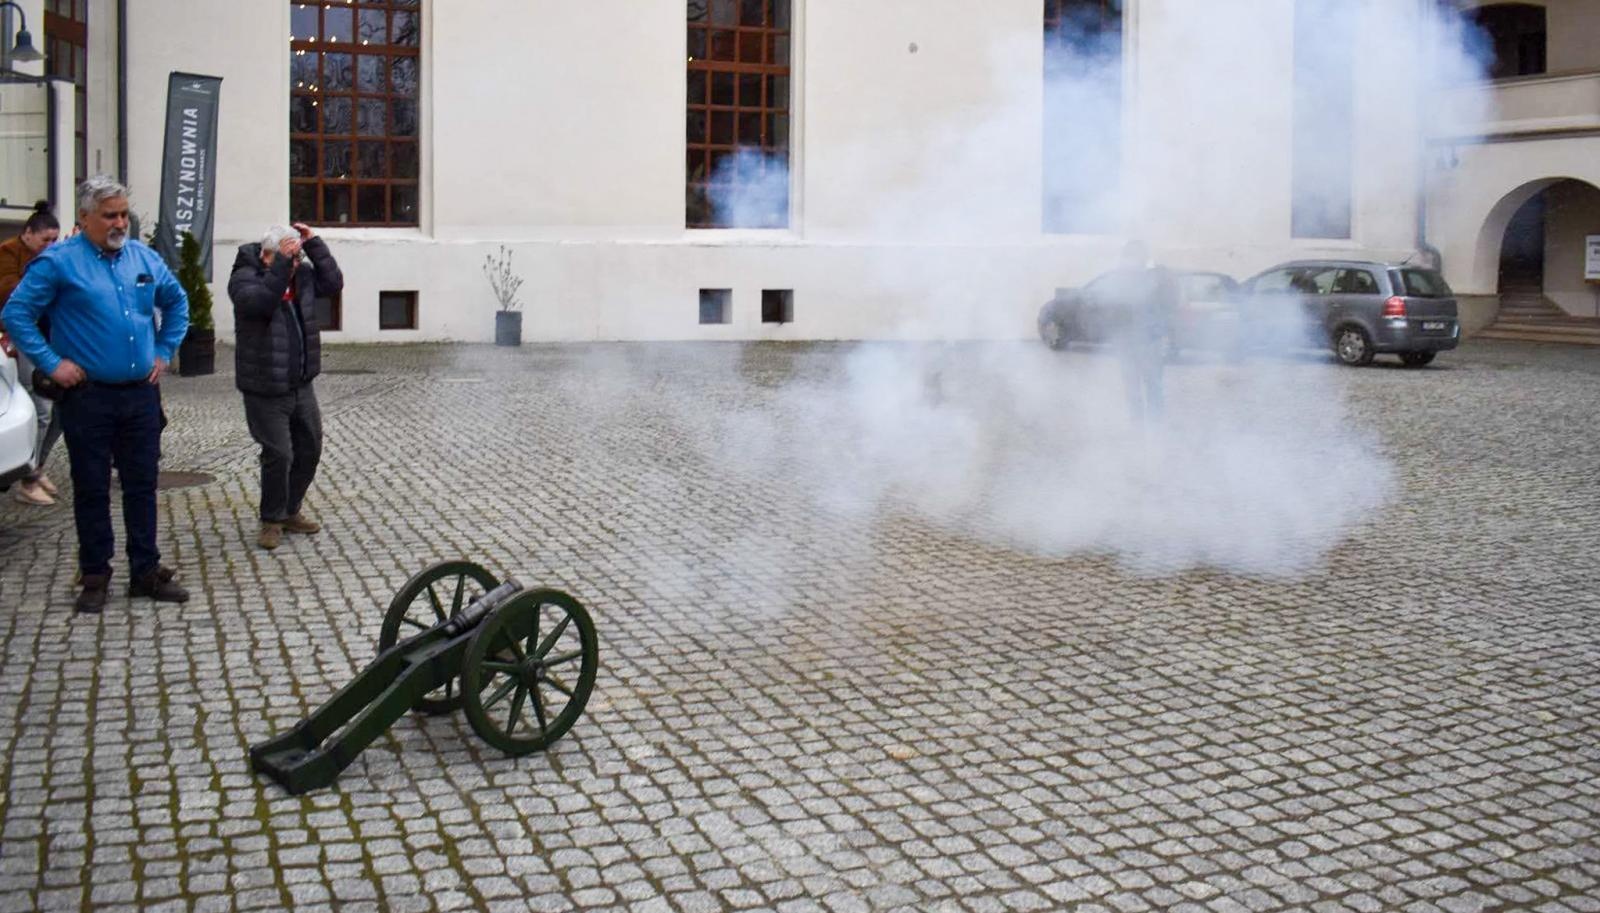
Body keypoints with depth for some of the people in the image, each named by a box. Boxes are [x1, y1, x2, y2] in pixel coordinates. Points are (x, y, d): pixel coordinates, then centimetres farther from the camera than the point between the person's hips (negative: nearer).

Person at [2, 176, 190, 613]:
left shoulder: (144, 258, 8)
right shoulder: (58, 262, -7)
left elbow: (177, 303, 23)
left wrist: (164, 351, 13)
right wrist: (52, 363, -11)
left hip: (142, 394, 4)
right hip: (88, 396, -4)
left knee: (142, 485, 10)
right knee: (92, 490, 5)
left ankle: (146, 572, 19)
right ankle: (95, 577, 16)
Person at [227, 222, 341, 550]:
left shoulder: (302, 275, 7)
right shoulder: (244, 277, -12)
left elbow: (333, 283, -2)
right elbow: (260, 302, -30)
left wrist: (314, 244, -6)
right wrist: (281, 264, -34)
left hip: (301, 385, 7)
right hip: (265, 390, -7)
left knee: (309, 449, 13)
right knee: (279, 454, -8)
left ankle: (291, 511, 29)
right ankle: (272, 520, 9)